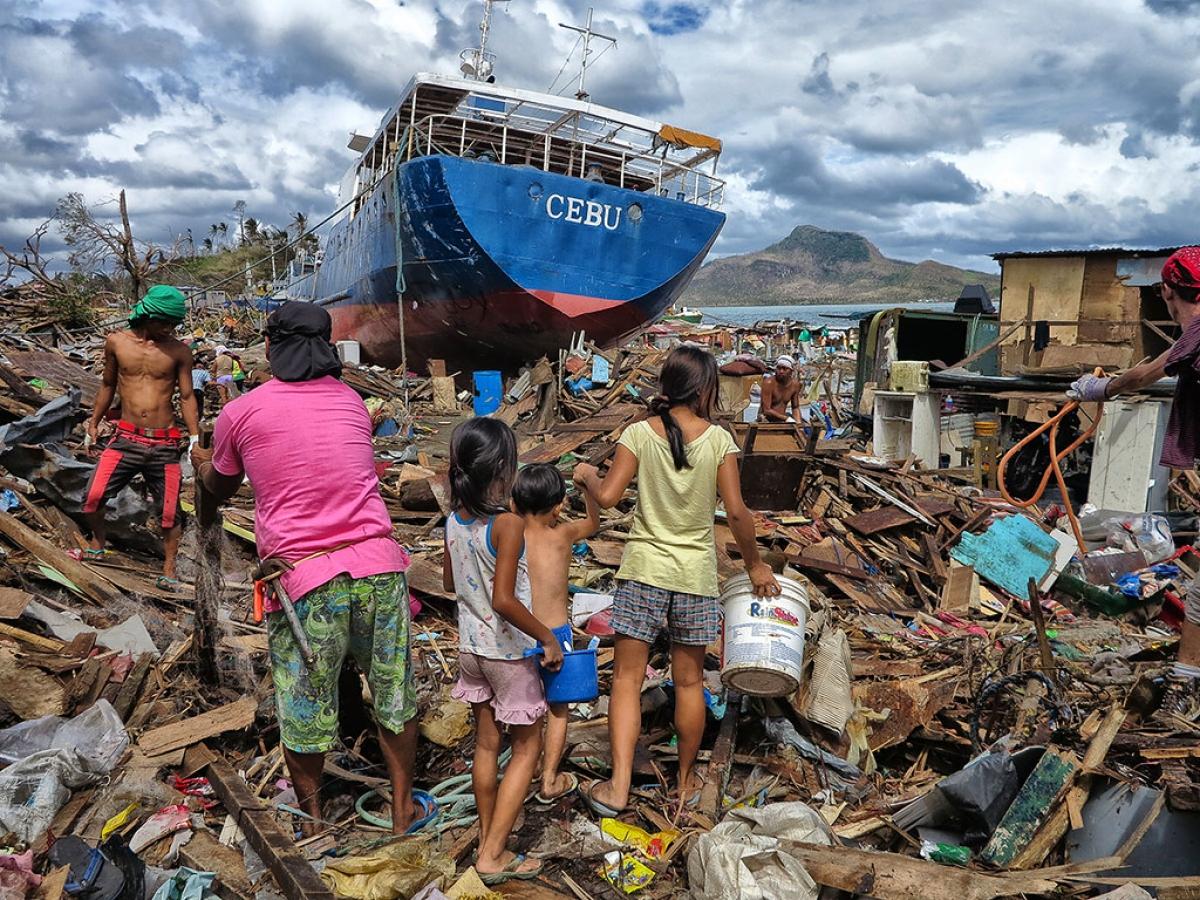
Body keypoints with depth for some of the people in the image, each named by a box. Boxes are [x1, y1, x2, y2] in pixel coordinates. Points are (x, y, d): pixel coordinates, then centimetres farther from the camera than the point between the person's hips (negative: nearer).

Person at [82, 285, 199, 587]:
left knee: (169, 511, 3)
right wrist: (94, 423, 22)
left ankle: (169, 569, 21)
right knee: (93, 497, -7)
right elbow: (108, 385, 16)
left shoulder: (179, 350, -2)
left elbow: (186, 396, 2)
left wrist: (195, 438, -3)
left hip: (165, 445, -1)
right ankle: (97, 546, 23)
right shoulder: (117, 341, 3)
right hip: (126, 439, 1)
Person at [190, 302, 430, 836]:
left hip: (303, 578, -2)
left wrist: (200, 462, 44)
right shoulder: (352, 402, 10)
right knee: (393, 692, 18)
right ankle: (404, 809, 35)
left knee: (303, 710, 16)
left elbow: (221, 489, 19)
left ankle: (311, 823, 36)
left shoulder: (240, 414, 2)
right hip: (378, 566, 3)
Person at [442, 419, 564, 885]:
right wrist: (548, 638, -18)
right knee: (527, 747, 11)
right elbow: (504, 600, -29)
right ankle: (493, 855, 12)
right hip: (509, 653, -7)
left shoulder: (454, 520, -3)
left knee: (486, 745, 19)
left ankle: (488, 844, 31)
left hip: (471, 648, 7)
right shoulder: (508, 524, -25)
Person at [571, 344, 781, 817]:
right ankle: (686, 781, 31)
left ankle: (618, 787, 5)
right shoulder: (718, 439, -8)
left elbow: (608, 495, -12)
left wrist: (586, 475, 9)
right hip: (695, 574, 1)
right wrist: (754, 564, 4)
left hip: (643, 570, -1)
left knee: (627, 677, 8)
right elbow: (736, 511, -10)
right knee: (689, 681, 15)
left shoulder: (639, 433, -8)